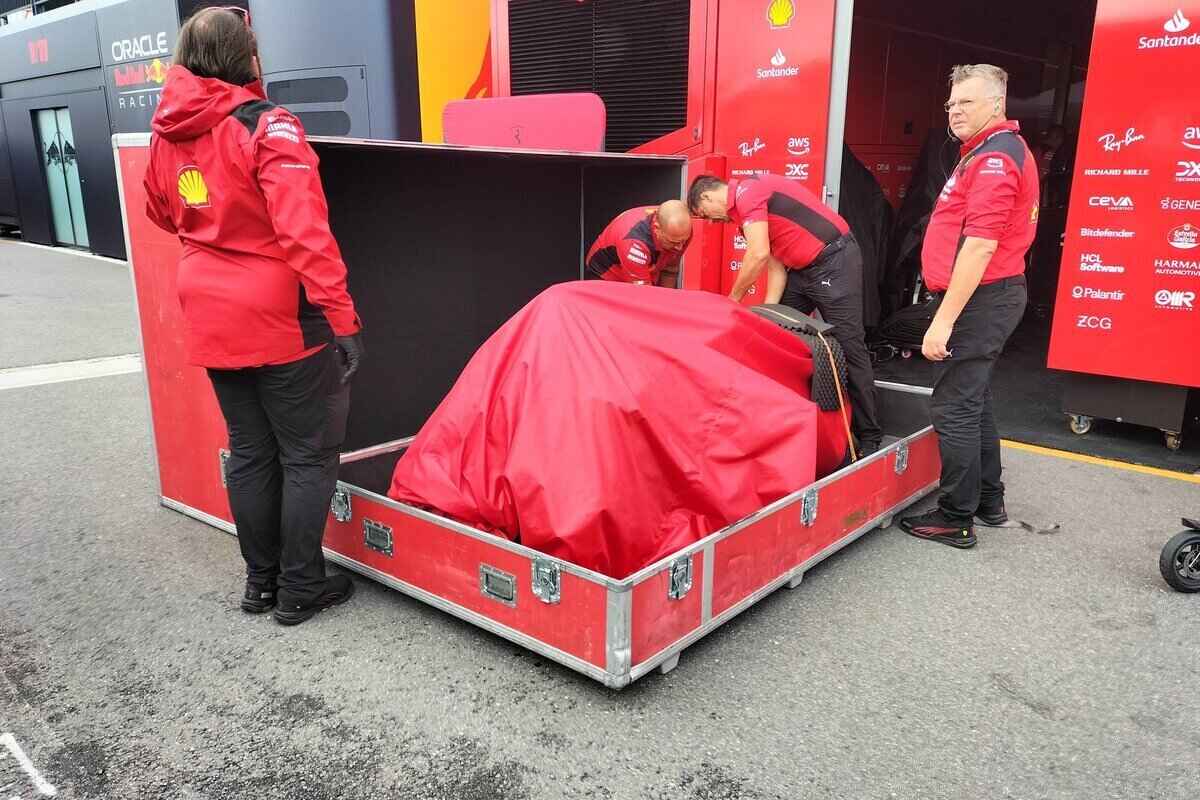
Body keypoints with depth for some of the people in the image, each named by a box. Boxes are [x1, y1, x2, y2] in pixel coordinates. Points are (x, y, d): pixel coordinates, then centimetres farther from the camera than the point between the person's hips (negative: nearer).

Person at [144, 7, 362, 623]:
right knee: (307, 456, 6)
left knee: (249, 451, 17)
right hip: (280, 320, -7)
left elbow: (163, 214, 24)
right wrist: (341, 317, -23)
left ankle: (260, 581, 28)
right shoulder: (266, 127, -15)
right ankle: (300, 590, 14)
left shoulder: (166, 135, 7)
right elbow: (305, 232, -24)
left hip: (211, 317, 7)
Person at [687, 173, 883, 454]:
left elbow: (759, 254, -21)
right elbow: (775, 265, 13)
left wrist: (733, 299, -9)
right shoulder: (741, 207, 16)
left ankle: (869, 437, 0)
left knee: (848, 347, -7)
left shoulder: (746, 191, -12)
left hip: (834, 260, -10)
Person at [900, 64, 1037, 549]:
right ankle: (988, 501, 30)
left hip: (979, 299, -11)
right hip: (995, 294, 11)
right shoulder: (1001, 149, 18)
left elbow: (979, 246, -24)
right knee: (974, 401, 19)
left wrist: (943, 321, -26)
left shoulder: (994, 158, -16)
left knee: (954, 409, -6)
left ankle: (956, 519, 3)